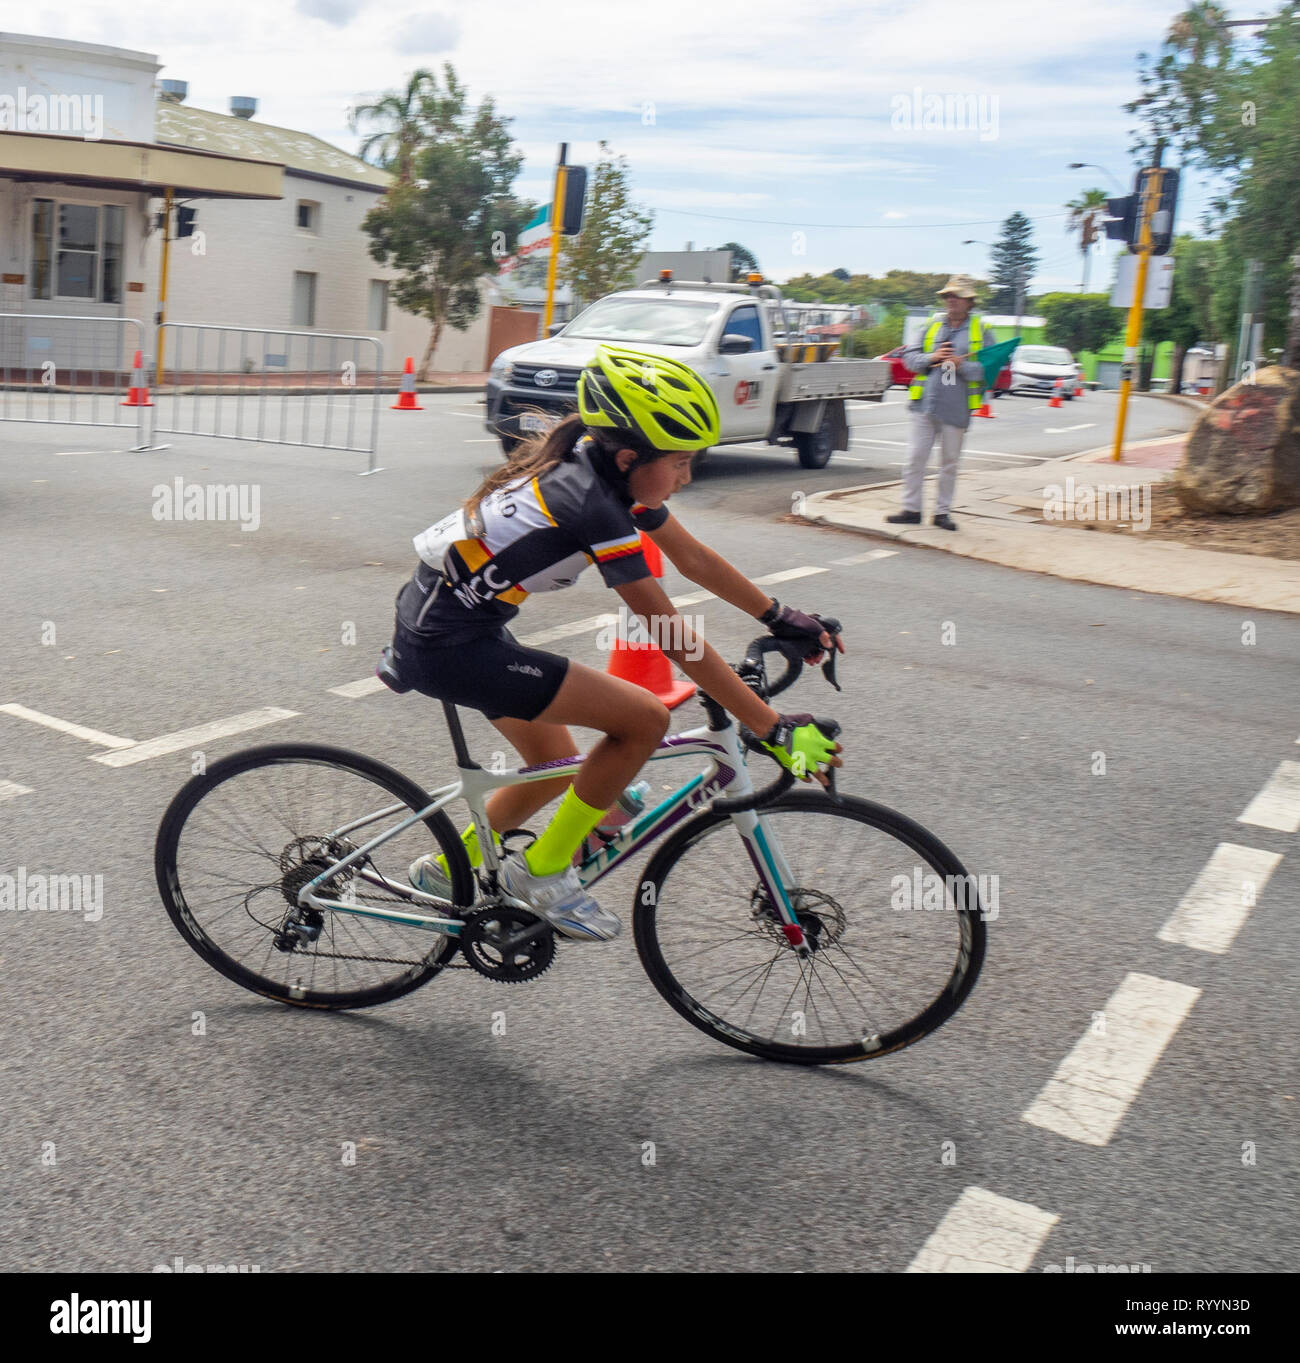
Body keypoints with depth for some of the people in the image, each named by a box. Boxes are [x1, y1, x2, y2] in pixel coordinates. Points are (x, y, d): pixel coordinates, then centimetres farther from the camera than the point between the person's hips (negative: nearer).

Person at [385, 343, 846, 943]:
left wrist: (783, 617, 13)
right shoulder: (593, 505, -25)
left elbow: (694, 559, 12)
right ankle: (542, 871, 2)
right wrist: (776, 729, -21)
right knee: (645, 719, -13)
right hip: (446, 645, -10)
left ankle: (445, 871, 39)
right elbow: (674, 639, -24)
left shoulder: (601, 471, 1)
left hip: (440, 616, 10)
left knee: (556, 766, 20)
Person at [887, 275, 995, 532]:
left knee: (950, 461, 7)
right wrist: (932, 357, -9)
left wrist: (962, 365, -17)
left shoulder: (981, 330, 4)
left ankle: (943, 511, 16)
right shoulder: (933, 325, 11)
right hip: (925, 403, 2)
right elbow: (910, 357, 9)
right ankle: (911, 510, 8)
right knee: (916, 457, 0)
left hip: (956, 408, -2)